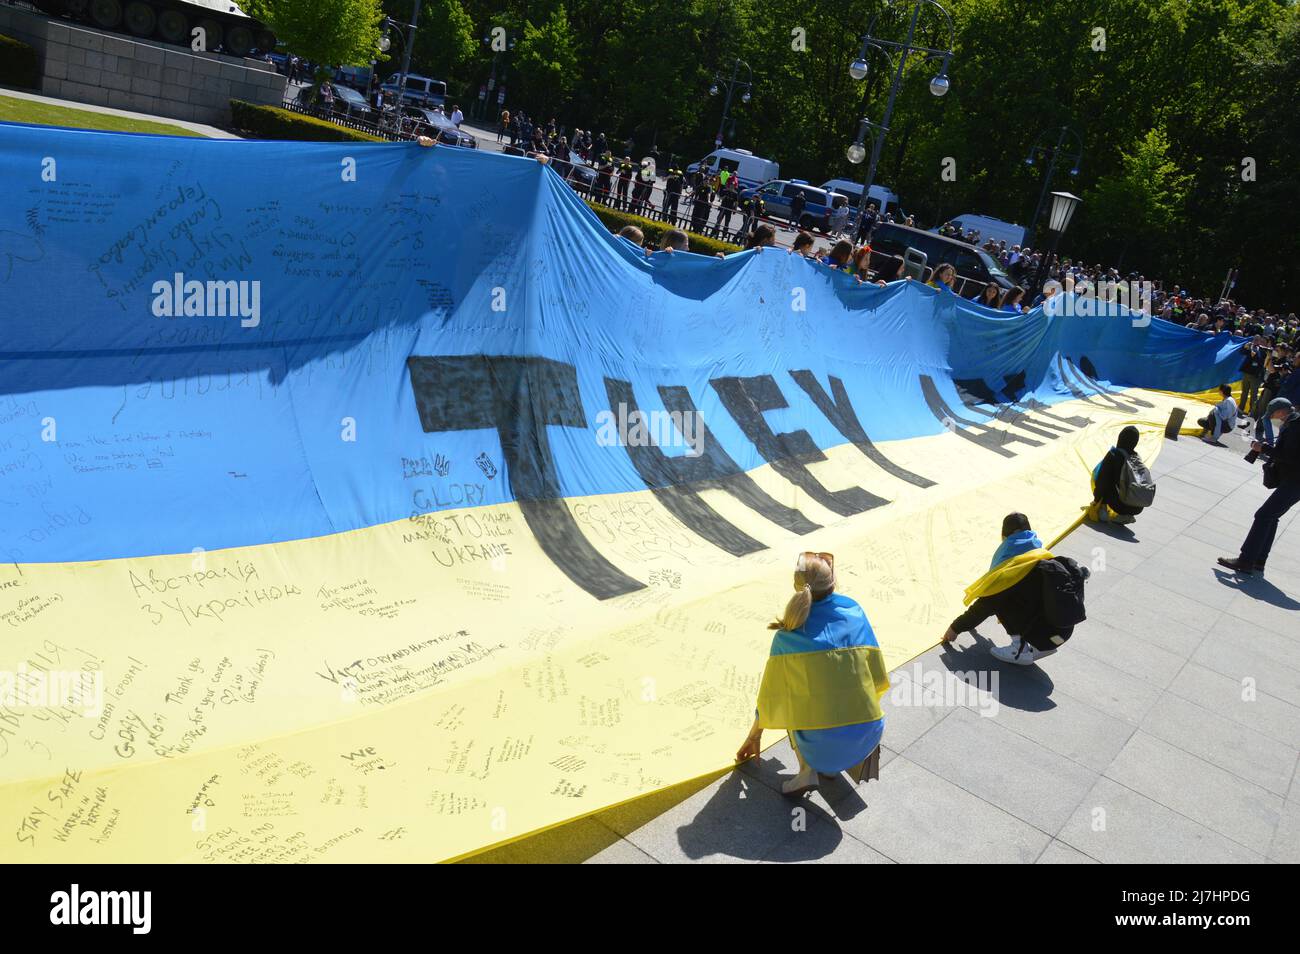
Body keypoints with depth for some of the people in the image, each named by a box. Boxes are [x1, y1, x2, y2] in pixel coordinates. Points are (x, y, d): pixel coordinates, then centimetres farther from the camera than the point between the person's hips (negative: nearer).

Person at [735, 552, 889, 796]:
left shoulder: (788, 635, -2)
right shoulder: (855, 612, 0)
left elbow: (770, 694, 8)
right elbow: (877, 677, 7)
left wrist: (754, 736, 24)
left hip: (820, 743, -2)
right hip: (869, 734, 2)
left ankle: (807, 769, 9)